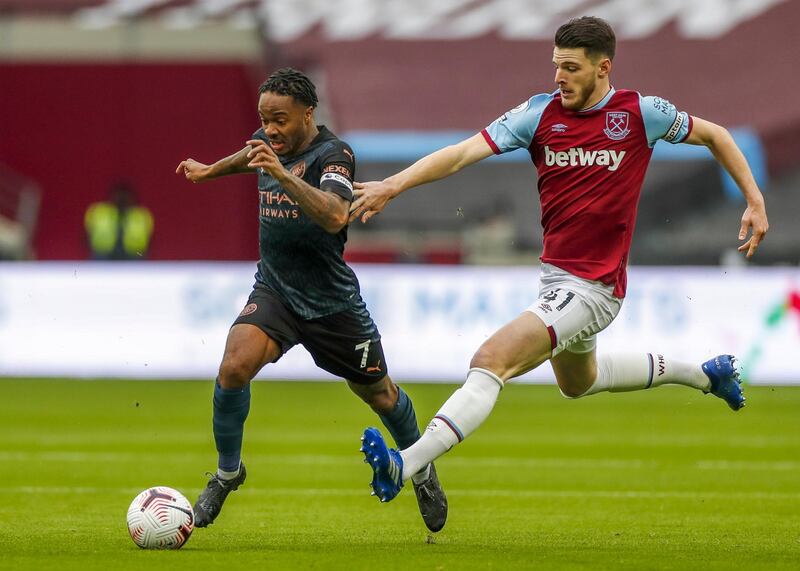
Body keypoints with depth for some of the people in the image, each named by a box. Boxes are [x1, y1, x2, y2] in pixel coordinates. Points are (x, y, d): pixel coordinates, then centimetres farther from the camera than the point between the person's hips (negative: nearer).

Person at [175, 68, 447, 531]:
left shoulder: (334, 155, -20)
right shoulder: (268, 143, -1)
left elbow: (335, 216, -40)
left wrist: (283, 175, -49)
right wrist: (210, 170, 42)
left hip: (331, 300, -4)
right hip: (274, 289, 4)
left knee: (377, 393, 13)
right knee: (235, 366, -23)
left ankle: (422, 470, 42)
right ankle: (227, 472, -3)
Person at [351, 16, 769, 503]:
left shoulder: (642, 113, -9)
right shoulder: (540, 113, -2)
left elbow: (713, 135, 9)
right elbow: (463, 153, -11)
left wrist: (755, 200, 6)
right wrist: (393, 185, -24)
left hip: (594, 289, -7)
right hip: (554, 276, 7)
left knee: (490, 362, -22)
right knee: (578, 382, 31)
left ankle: (405, 465, -30)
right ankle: (704, 375, 51)